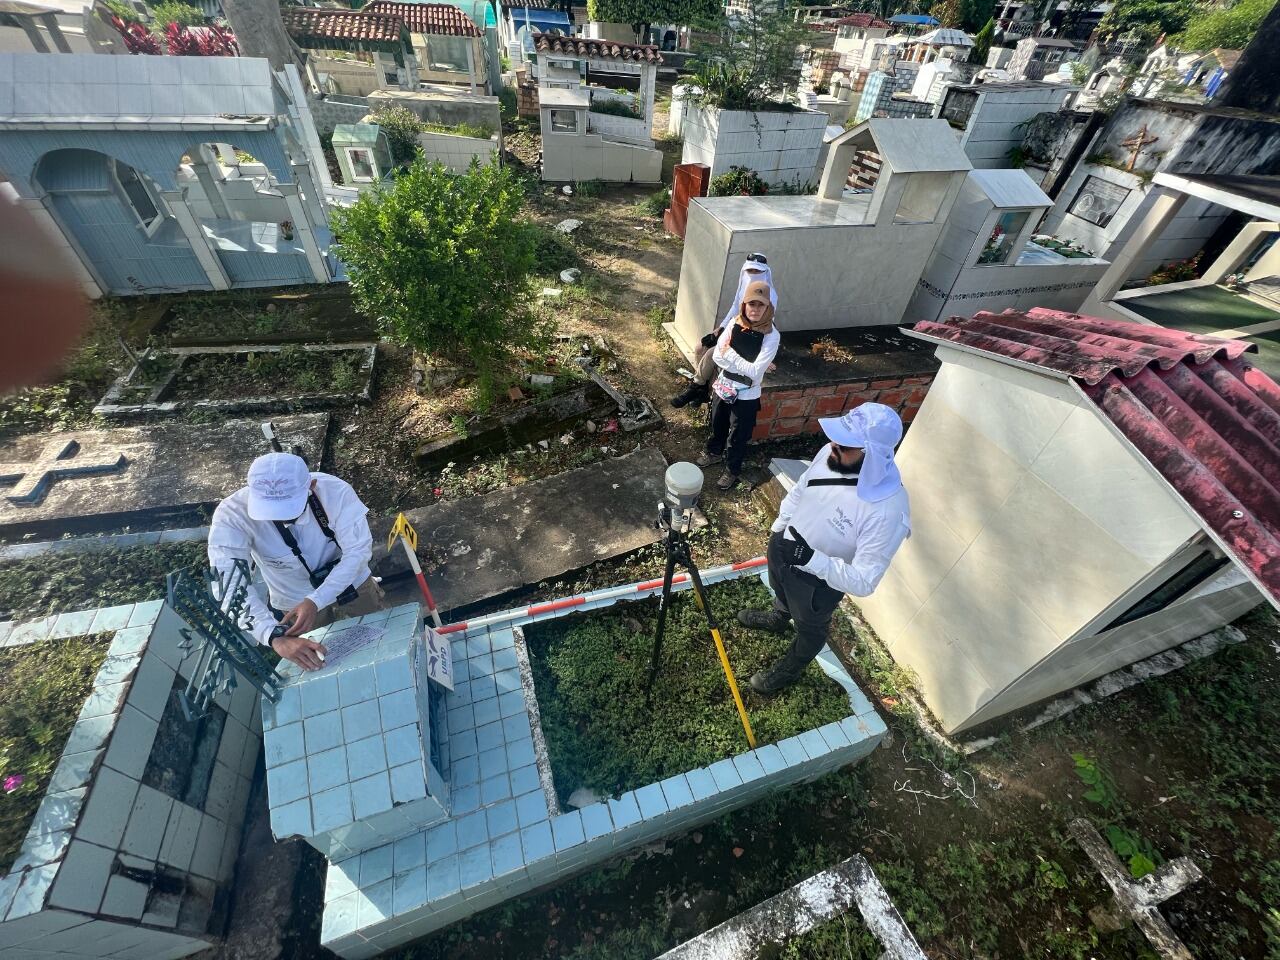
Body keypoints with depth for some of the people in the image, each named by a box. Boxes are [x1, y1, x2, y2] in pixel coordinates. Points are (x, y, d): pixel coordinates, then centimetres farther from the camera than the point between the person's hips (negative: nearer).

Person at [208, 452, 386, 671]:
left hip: (354, 591, 0)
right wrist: (275, 636, -50)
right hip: (292, 607, 0)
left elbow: (358, 551, -26)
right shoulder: (232, 514, -29)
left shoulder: (335, 491, -29)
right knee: (314, 669, 16)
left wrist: (315, 602, -38)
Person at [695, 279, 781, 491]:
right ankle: (714, 452, 53)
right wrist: (744, 366, -21)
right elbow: (717, 355, -10)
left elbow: (755, 371, -23)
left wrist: (730, 354, -20)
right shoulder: (734, 324, -6)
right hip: (723, 387, 4)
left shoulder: (771, 336, -18)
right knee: (717, 425, 25)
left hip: (746, 395, -4)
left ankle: (732, 470, 36)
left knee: (738, 436, 13)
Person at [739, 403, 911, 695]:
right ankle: (777, 619, 70)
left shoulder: (889, 511, -38)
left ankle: (790, 668, 57)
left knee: (810, 627, 26)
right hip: (783, 545, 5)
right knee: (780, 590, 36)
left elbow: (863, 582, -33)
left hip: (818, 581, -5)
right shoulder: (830, 453, -22)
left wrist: (812, 559, -46)